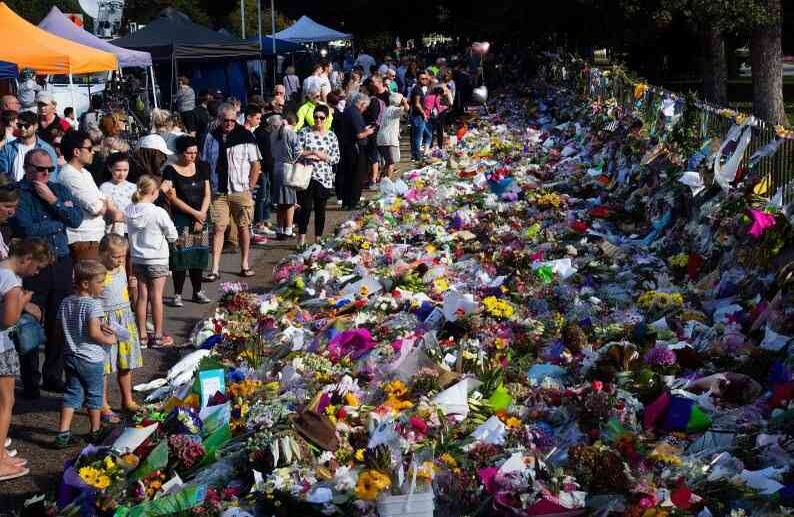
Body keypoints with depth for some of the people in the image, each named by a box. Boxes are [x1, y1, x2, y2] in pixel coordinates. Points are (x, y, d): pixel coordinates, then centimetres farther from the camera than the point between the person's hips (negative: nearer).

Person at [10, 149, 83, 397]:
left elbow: (77, 219, -2)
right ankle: (30, 383, 13)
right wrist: (59, 223, -6)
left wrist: (53, 201, -10)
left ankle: (53, 377, 23)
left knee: (59, 325, 10)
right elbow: (27, 230, -17)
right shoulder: (17, 193, -6)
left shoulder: (59, 190, 11)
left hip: (61, 263, 5)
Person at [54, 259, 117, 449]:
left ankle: (63, 434, 4)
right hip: (91, 359, -6)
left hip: (71, 356, 6)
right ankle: (95, 431, 24)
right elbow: (94, 333, -26)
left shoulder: (66, 302, 5)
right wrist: (109, 340, -7)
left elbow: (62, 329, 10)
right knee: (94, 395, 10)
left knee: (72, 394, 10)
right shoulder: (93, 304, -19)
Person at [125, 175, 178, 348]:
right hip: (157, 260, -4)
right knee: (156, 296, 2)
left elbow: (130, 231, 7)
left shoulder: (129, 211, -4)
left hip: (137, 260, 5)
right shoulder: (158, 212, -17)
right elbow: (173, 236, -9)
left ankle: (142, 335, 15)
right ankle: (158, 336, 9)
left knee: (142, 296, 10)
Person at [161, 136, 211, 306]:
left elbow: (207, 194, 7)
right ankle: (177, 294, 2)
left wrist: (201, 215, -5)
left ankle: (198, 291, 18)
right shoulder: (171, 171, -5)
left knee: (199, 256, 7)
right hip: (181, 219, -4)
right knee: (181, 257, -5)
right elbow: (173, 198, -9)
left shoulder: (201, 167, 8)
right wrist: (195, 213, -11)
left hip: (201, 218, 4)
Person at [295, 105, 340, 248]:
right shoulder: (305, 132, 1)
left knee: (320, 209, 8)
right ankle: (301, 240, 1)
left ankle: (318, 240, 17)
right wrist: (311, 152, -17)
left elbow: (336, 158, 5)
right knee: (306, 208, -6)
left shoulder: (331, 136, 6)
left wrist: (324, 157, -11)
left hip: (324, 178, 2)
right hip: (307, 175, -2)